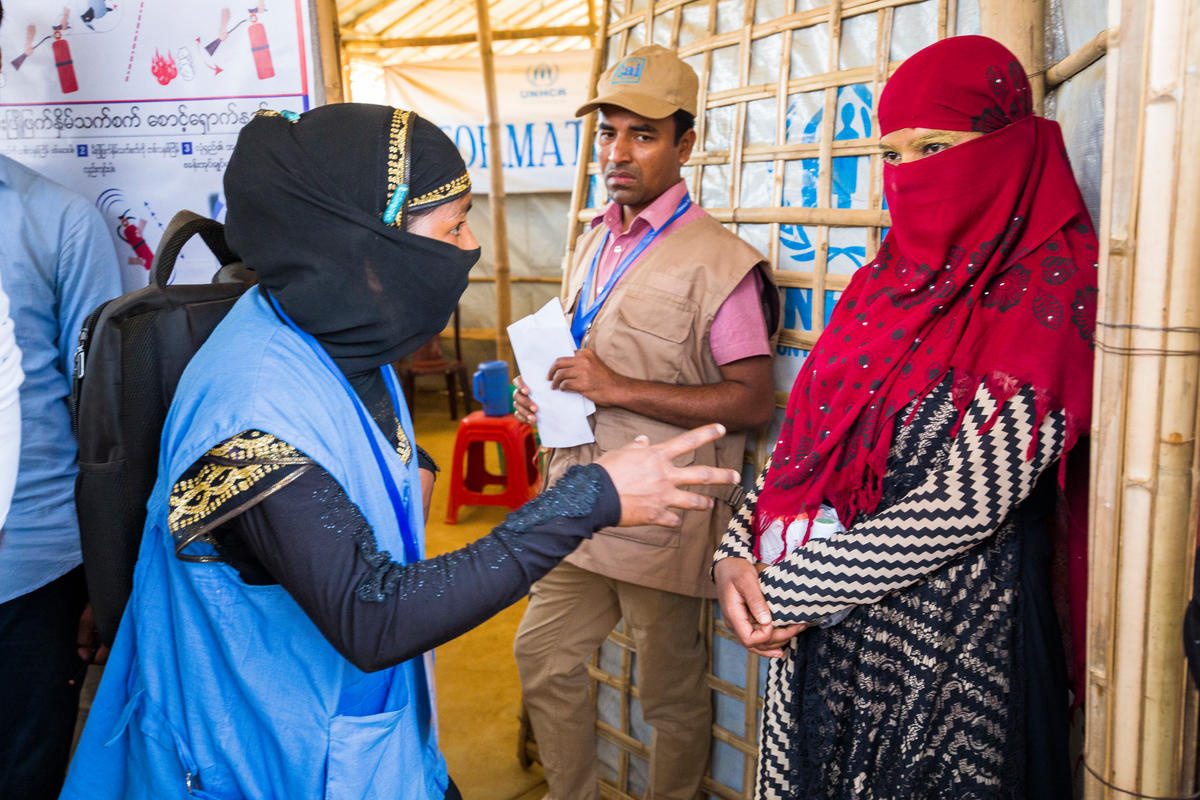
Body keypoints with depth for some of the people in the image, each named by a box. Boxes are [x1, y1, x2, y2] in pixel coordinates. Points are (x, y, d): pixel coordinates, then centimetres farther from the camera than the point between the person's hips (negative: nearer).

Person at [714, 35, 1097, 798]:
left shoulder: (1048, 295, -14)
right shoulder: (885, 280, 7)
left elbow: (966, 504, -21)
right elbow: (804, 435, 7)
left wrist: (790, 592, -16)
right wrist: (738, 554, -8)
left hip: (949, 639, -6)